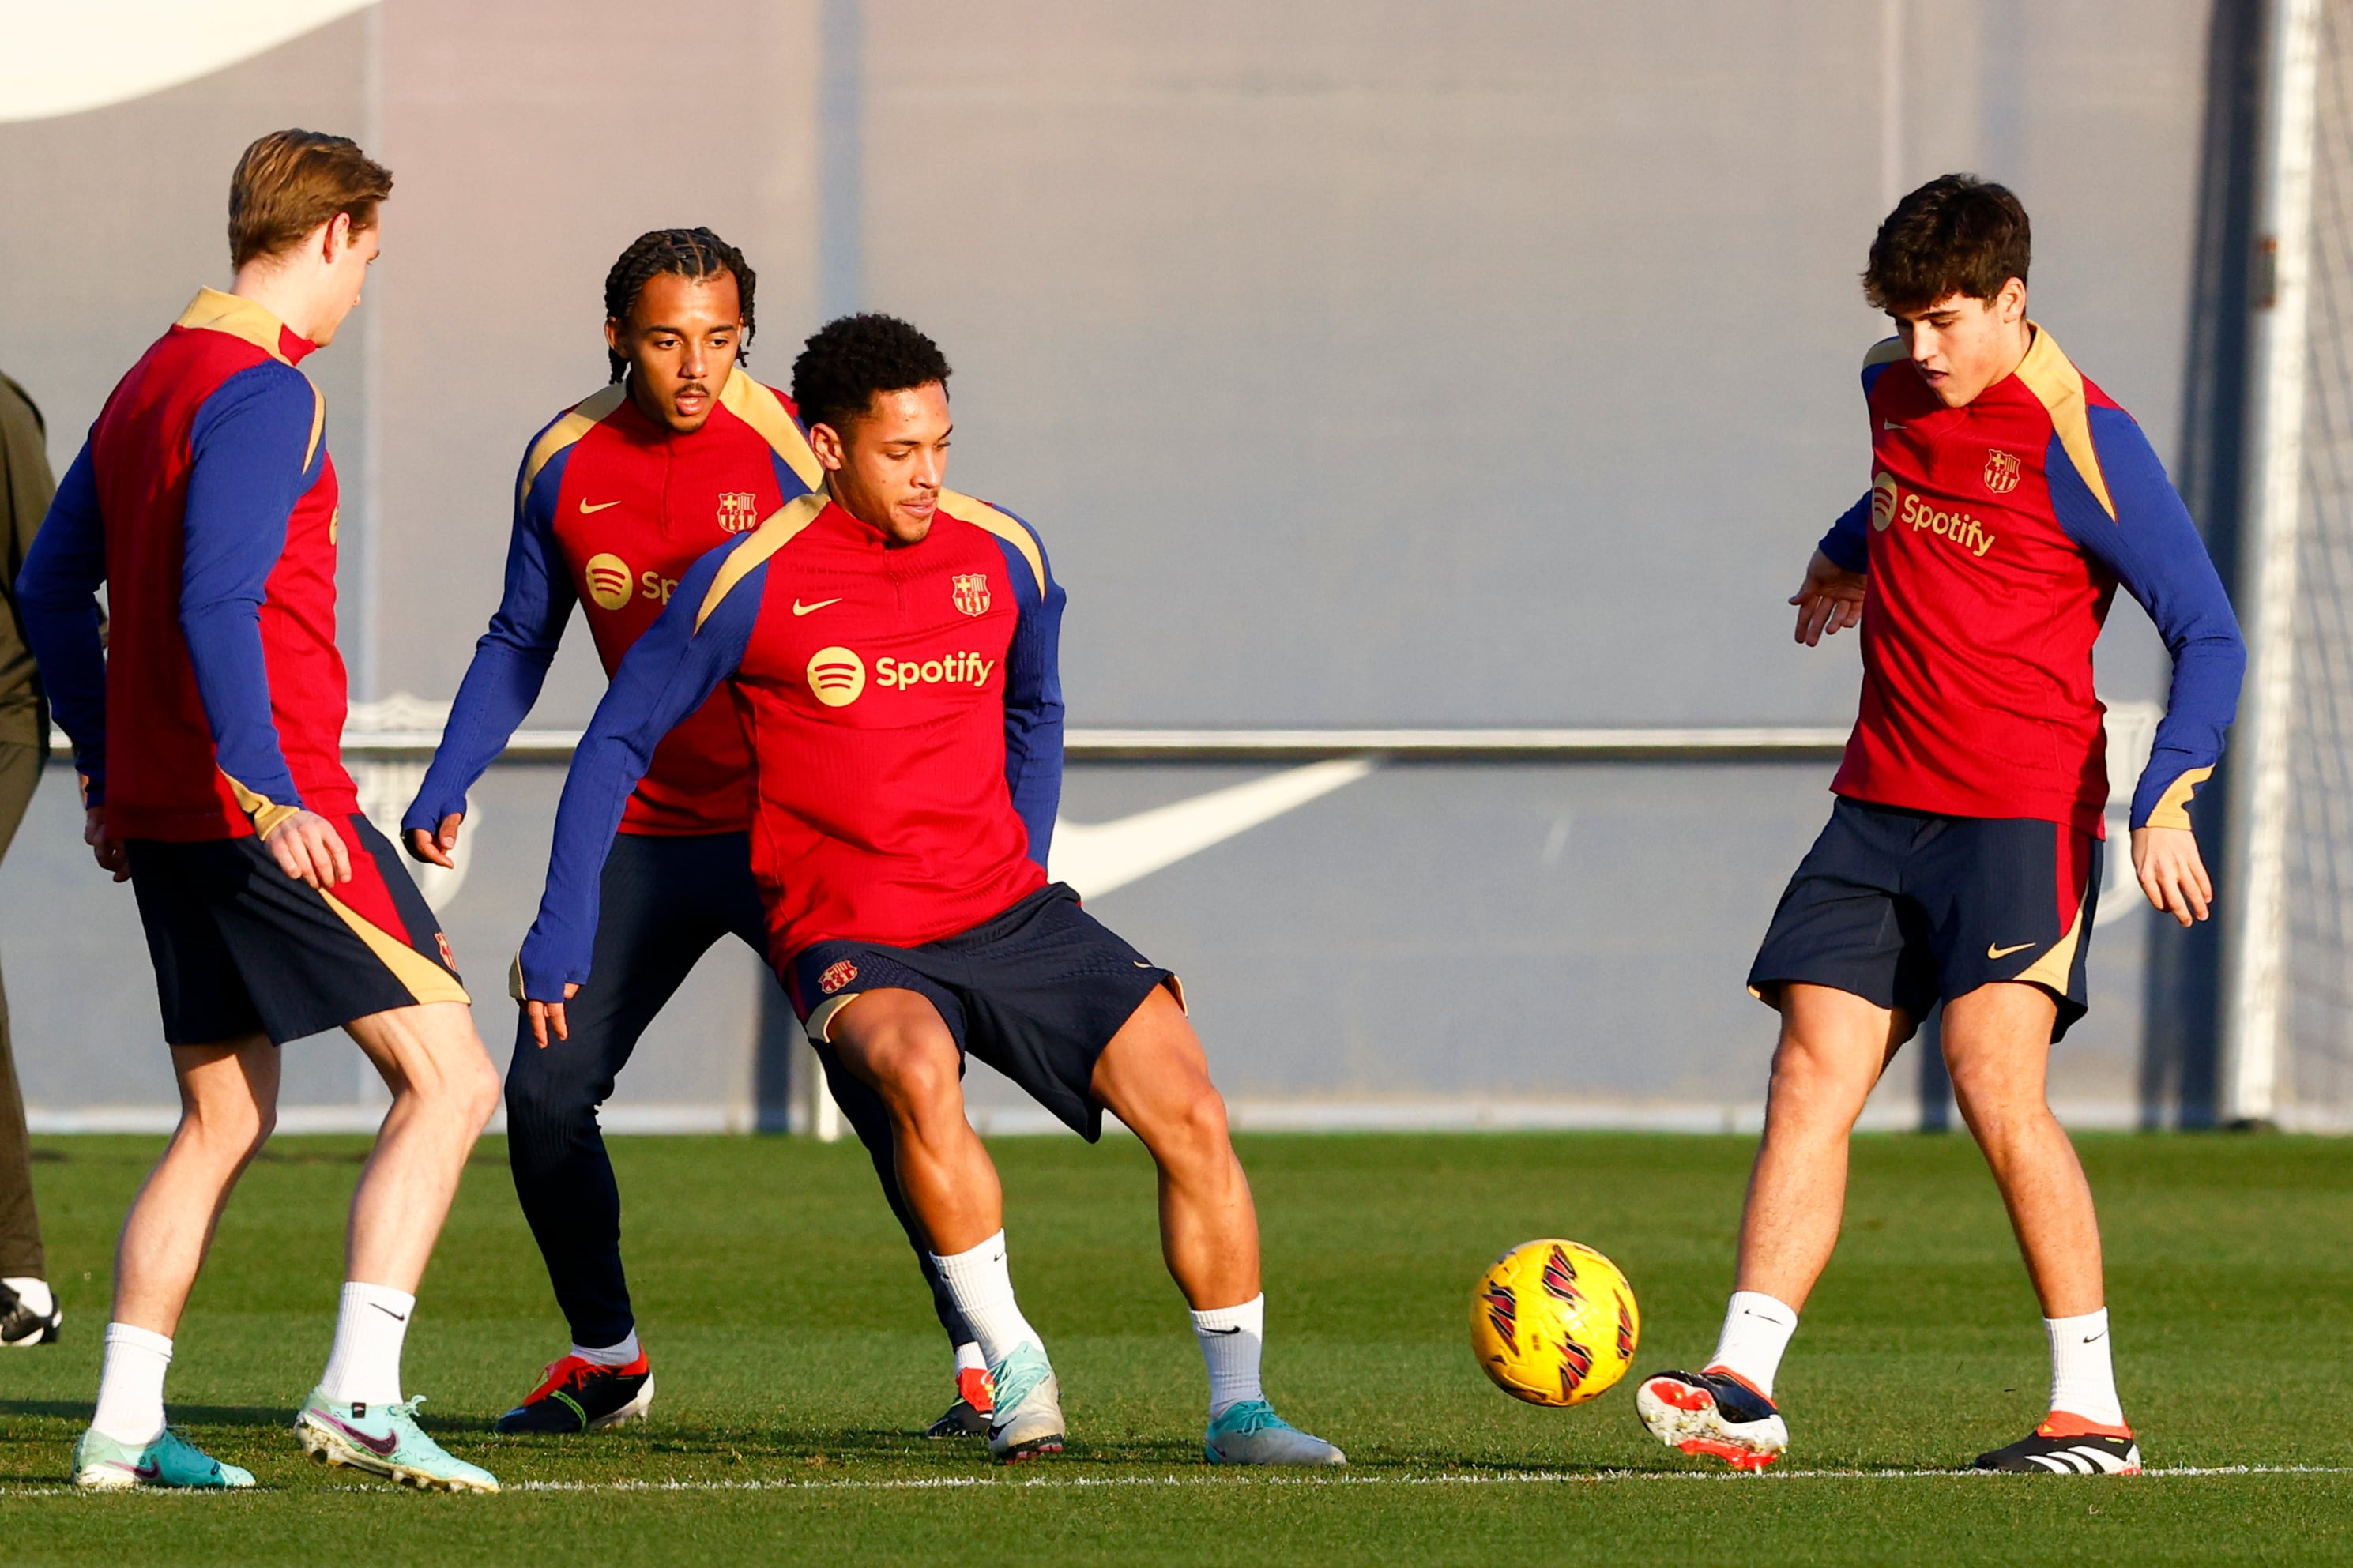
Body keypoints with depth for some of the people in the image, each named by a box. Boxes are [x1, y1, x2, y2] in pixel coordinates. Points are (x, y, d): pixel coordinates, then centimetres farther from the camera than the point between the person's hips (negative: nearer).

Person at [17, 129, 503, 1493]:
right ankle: (360, 1392, -16)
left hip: (160, 810, 10)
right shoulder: (265, 393, -12)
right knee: (449, 1075, -7)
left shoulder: (151, 382, 16)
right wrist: (270, 795, -28)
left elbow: (52, 586, 21)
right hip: (267, 806, -9)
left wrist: (109, 773, 26)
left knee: (225, 1117, 15)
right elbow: (216, 603, -23)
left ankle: (124, 1426, 9)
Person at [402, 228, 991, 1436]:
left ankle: (984, 1354, -4)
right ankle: (603, 1358, 19)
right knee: (545, 1096, -1)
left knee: (882, 1088, -14)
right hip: (645, 832, 4)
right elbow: (519, 643, 14)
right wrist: (445, 788, 4)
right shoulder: (565, 464, 2)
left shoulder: (786, 443, -11)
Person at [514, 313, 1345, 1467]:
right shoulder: (751, 584, -7)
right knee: (919, 1073, -37)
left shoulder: (1004, 557, 5)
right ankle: (1010, 1361, -23)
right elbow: (618, 743, 3)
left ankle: (1237, 1407, -1)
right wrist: (560, 935, 2)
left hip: (1011, 915, 4)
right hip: (852, 942, -4)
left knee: (1192, 1118, -12)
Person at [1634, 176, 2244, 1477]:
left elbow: (2210, 636, -13)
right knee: (1812, 1074, -5)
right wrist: (1845, 558, 44)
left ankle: (2092, 1411, -13)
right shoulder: (1896, 391, 9)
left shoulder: (2078, 440, -13)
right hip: (1881, 802, 7)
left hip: (2021, 808, -7)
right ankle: (1742, 1385, -10)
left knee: (1995, 1080, -18)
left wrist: (2165, 800, -24)